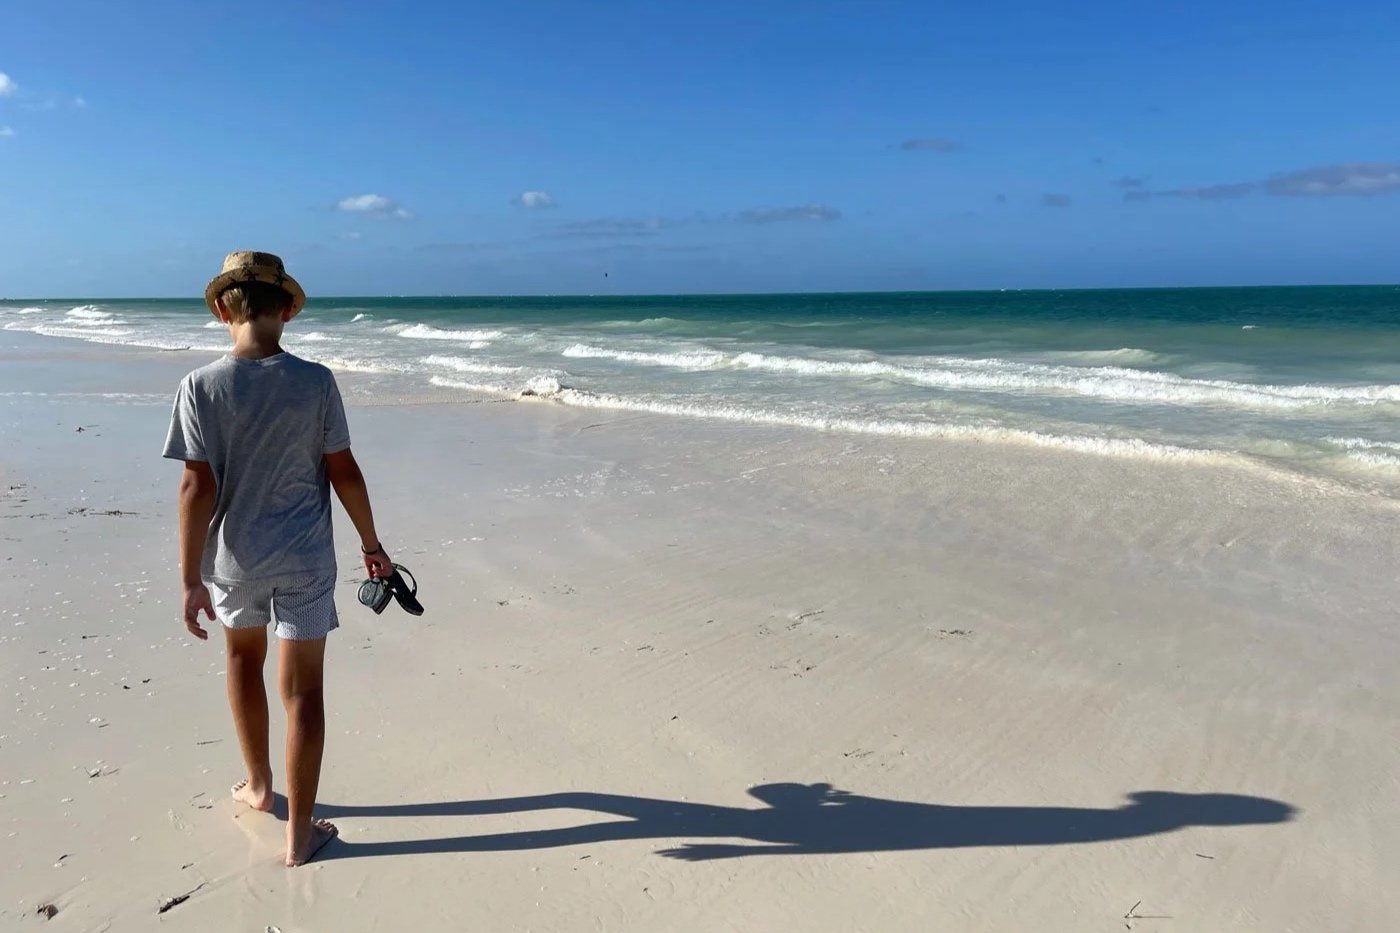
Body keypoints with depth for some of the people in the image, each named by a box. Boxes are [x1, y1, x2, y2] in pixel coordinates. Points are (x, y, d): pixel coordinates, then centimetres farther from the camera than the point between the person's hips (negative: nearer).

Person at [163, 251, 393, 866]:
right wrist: (371, 544, 6)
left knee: (245, 661, 26)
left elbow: (198, 487, -13)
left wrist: (190, 579, -7)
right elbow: (344, 472, -6)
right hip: (304, 560, -1)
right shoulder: (315, 382, -11)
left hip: (233, 559, 2)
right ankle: (299, 833, 13)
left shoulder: (202, 386, -11)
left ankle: (258, 785, 43)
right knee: (302, 691, 5)